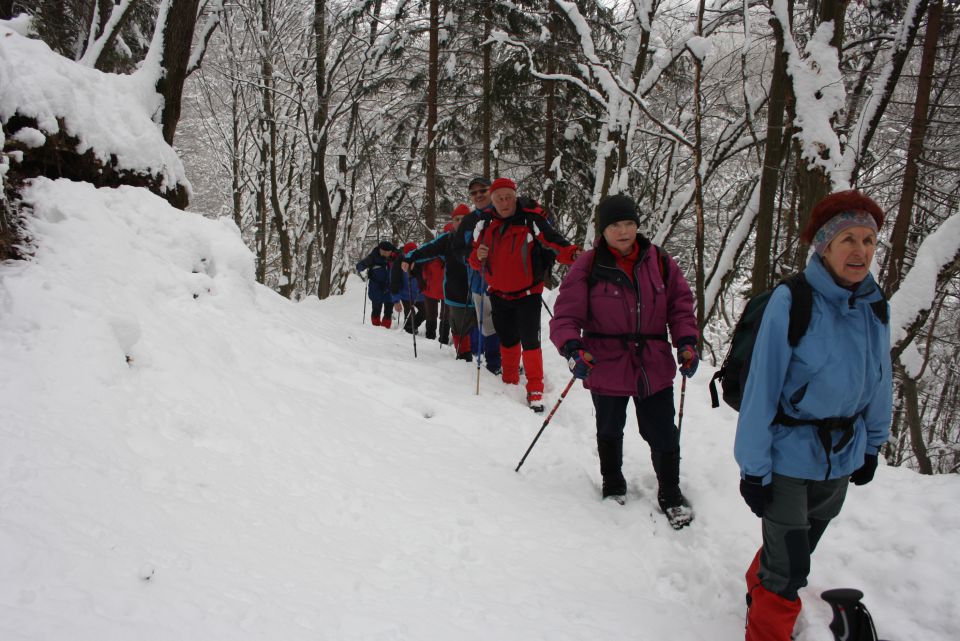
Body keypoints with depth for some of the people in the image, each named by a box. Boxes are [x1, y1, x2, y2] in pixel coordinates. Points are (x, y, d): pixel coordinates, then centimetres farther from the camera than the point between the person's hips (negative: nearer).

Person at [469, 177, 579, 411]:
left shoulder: (531, 221, -14)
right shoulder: (485, 225, 1)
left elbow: (553, 241, -23)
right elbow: (474, 261, 8)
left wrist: (572, 253, -43)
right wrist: (478, 256, -16)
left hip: (527, 293, -5)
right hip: (498, 294, 5)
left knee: (530, 341, -9)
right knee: (507, 340, 18)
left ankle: (535, 390, 0)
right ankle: (510, 383, 34)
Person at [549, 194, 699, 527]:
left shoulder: (659, 261, 0)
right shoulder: (588, 266, -9)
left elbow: (680, 303, 6)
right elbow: (566, 315, -11)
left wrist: (686, 341, -8)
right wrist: (573, 348, -27)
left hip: (654, 367, 2)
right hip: (606, 366, -1)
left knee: (663, 436, 9)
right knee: (610, 432, 20)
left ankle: (670, 493, 33)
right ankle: (612, 486, 44)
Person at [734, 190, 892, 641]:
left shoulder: (874, 308, -4)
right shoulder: (790, 303, -22)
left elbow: (878, 383, 9)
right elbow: (761, 388, -20)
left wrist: (872, 445, 15)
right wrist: (753, 468, -17)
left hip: (842, 461, 6)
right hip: (789, 461, -6)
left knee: (797, 548, 25)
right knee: (788, 569, 2)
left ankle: (761, 588, 51)